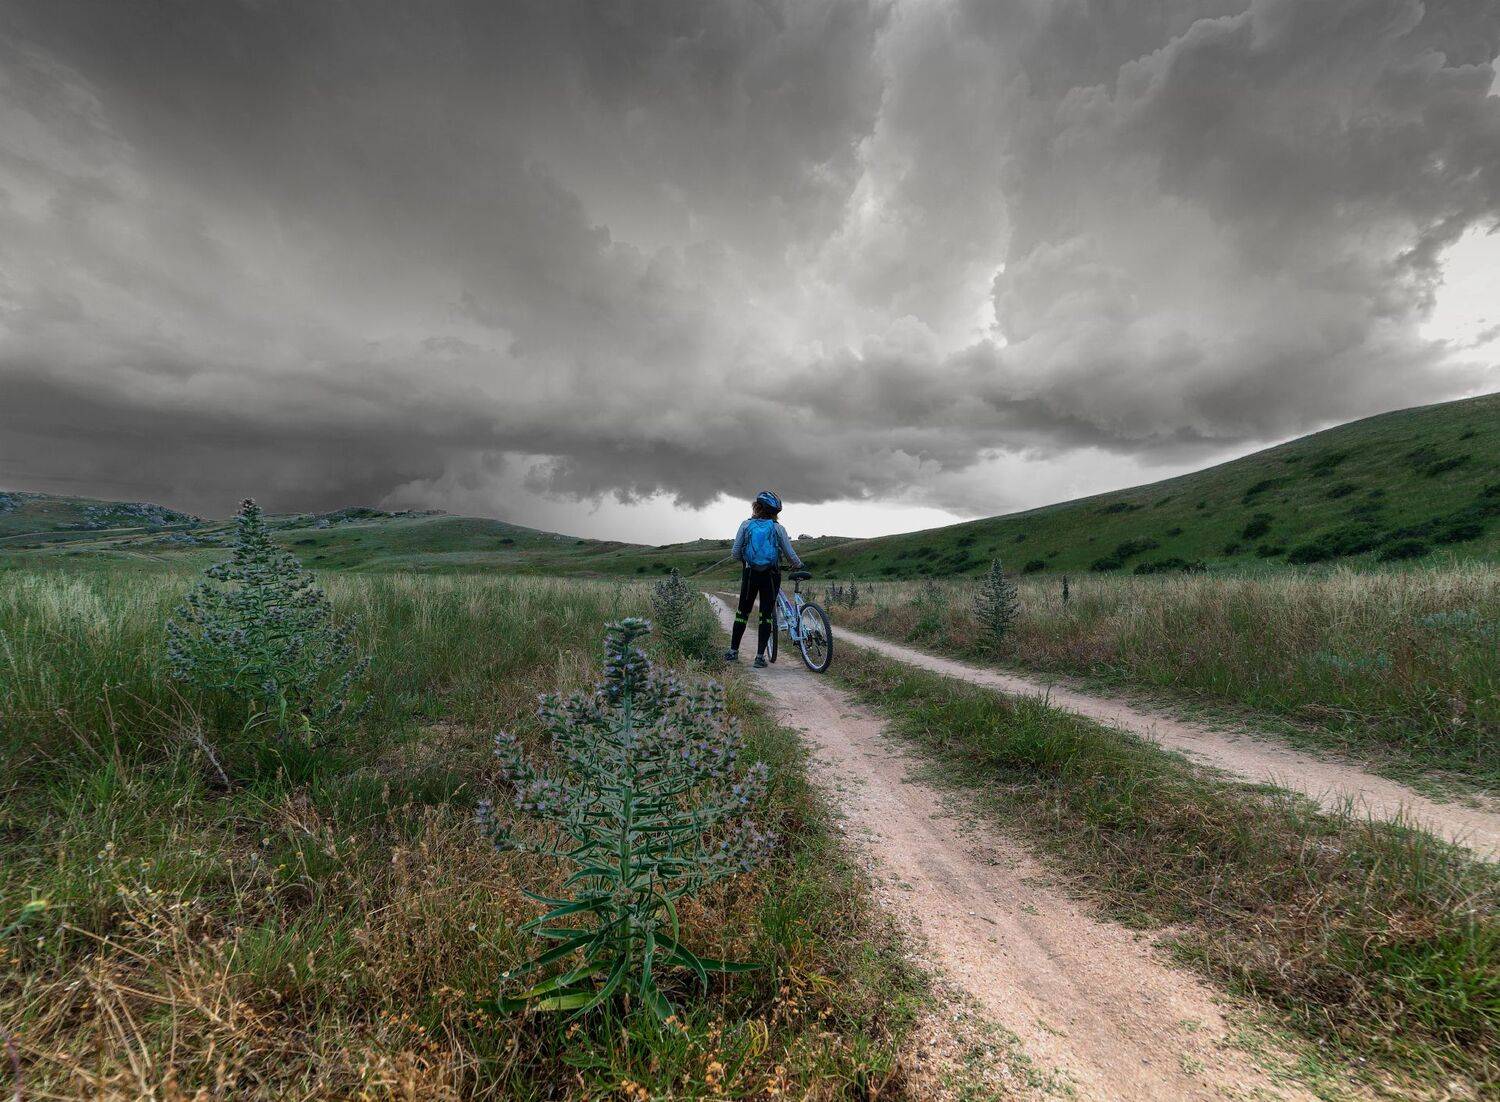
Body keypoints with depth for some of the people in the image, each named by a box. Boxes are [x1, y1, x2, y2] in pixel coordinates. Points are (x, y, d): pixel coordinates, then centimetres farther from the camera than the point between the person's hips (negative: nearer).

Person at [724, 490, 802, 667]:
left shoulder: (746, 525, -1)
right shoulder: (778, 528, -2)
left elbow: (735, 554, -3)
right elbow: (790, 555, -1)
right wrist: (799, 565, 20)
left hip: (750, 573, 1)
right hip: (771, 575, -1)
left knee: (742, 612, 14)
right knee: (766, 615, 6)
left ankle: (733, 651, 17)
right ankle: (760, 657, 5)